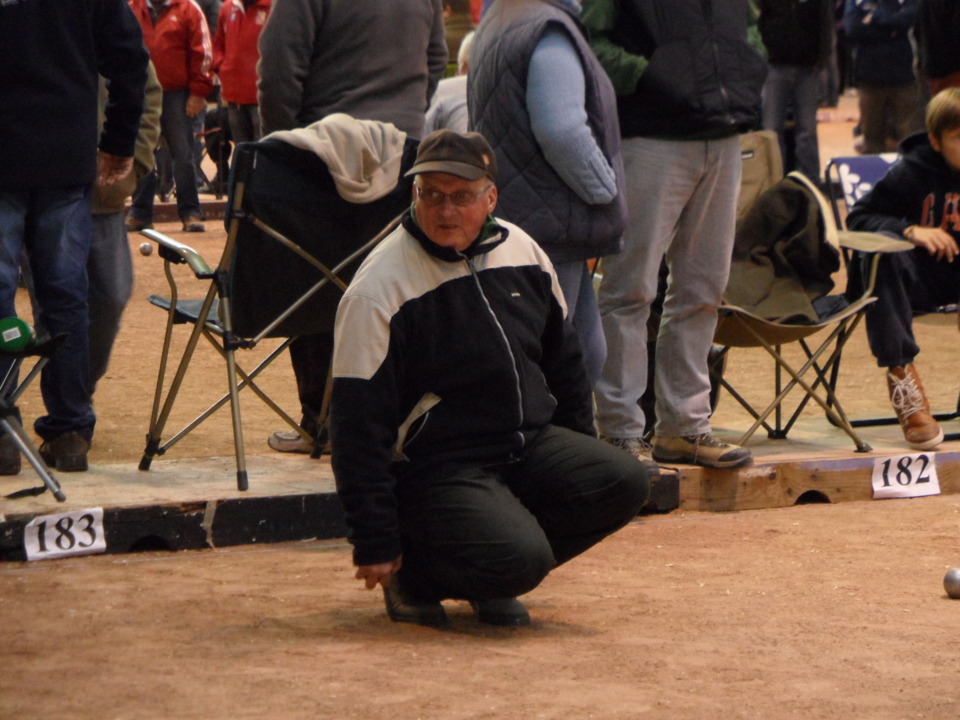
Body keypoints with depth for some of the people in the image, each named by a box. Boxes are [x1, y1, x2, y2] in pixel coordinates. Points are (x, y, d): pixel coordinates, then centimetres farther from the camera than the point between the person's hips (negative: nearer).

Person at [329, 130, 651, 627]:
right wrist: (375, 545, -15)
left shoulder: (521, 252, 5)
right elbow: (358, 424, -14)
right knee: (520, 558, -30)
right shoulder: (379, 290, -14)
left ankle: (494, 580, -1)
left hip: (532, 443, 7)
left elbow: (562, 359, 20)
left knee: (624, 482, -17)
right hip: (435, 469, -7)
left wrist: (579, 456, 18)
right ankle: (414, 572, 1)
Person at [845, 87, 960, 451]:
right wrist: (909, 230, -21)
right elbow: (858, 218, -5)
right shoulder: (913, 173, -2)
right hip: (924, 277, -1)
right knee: (885, 254, -32)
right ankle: (901, 375, -34)